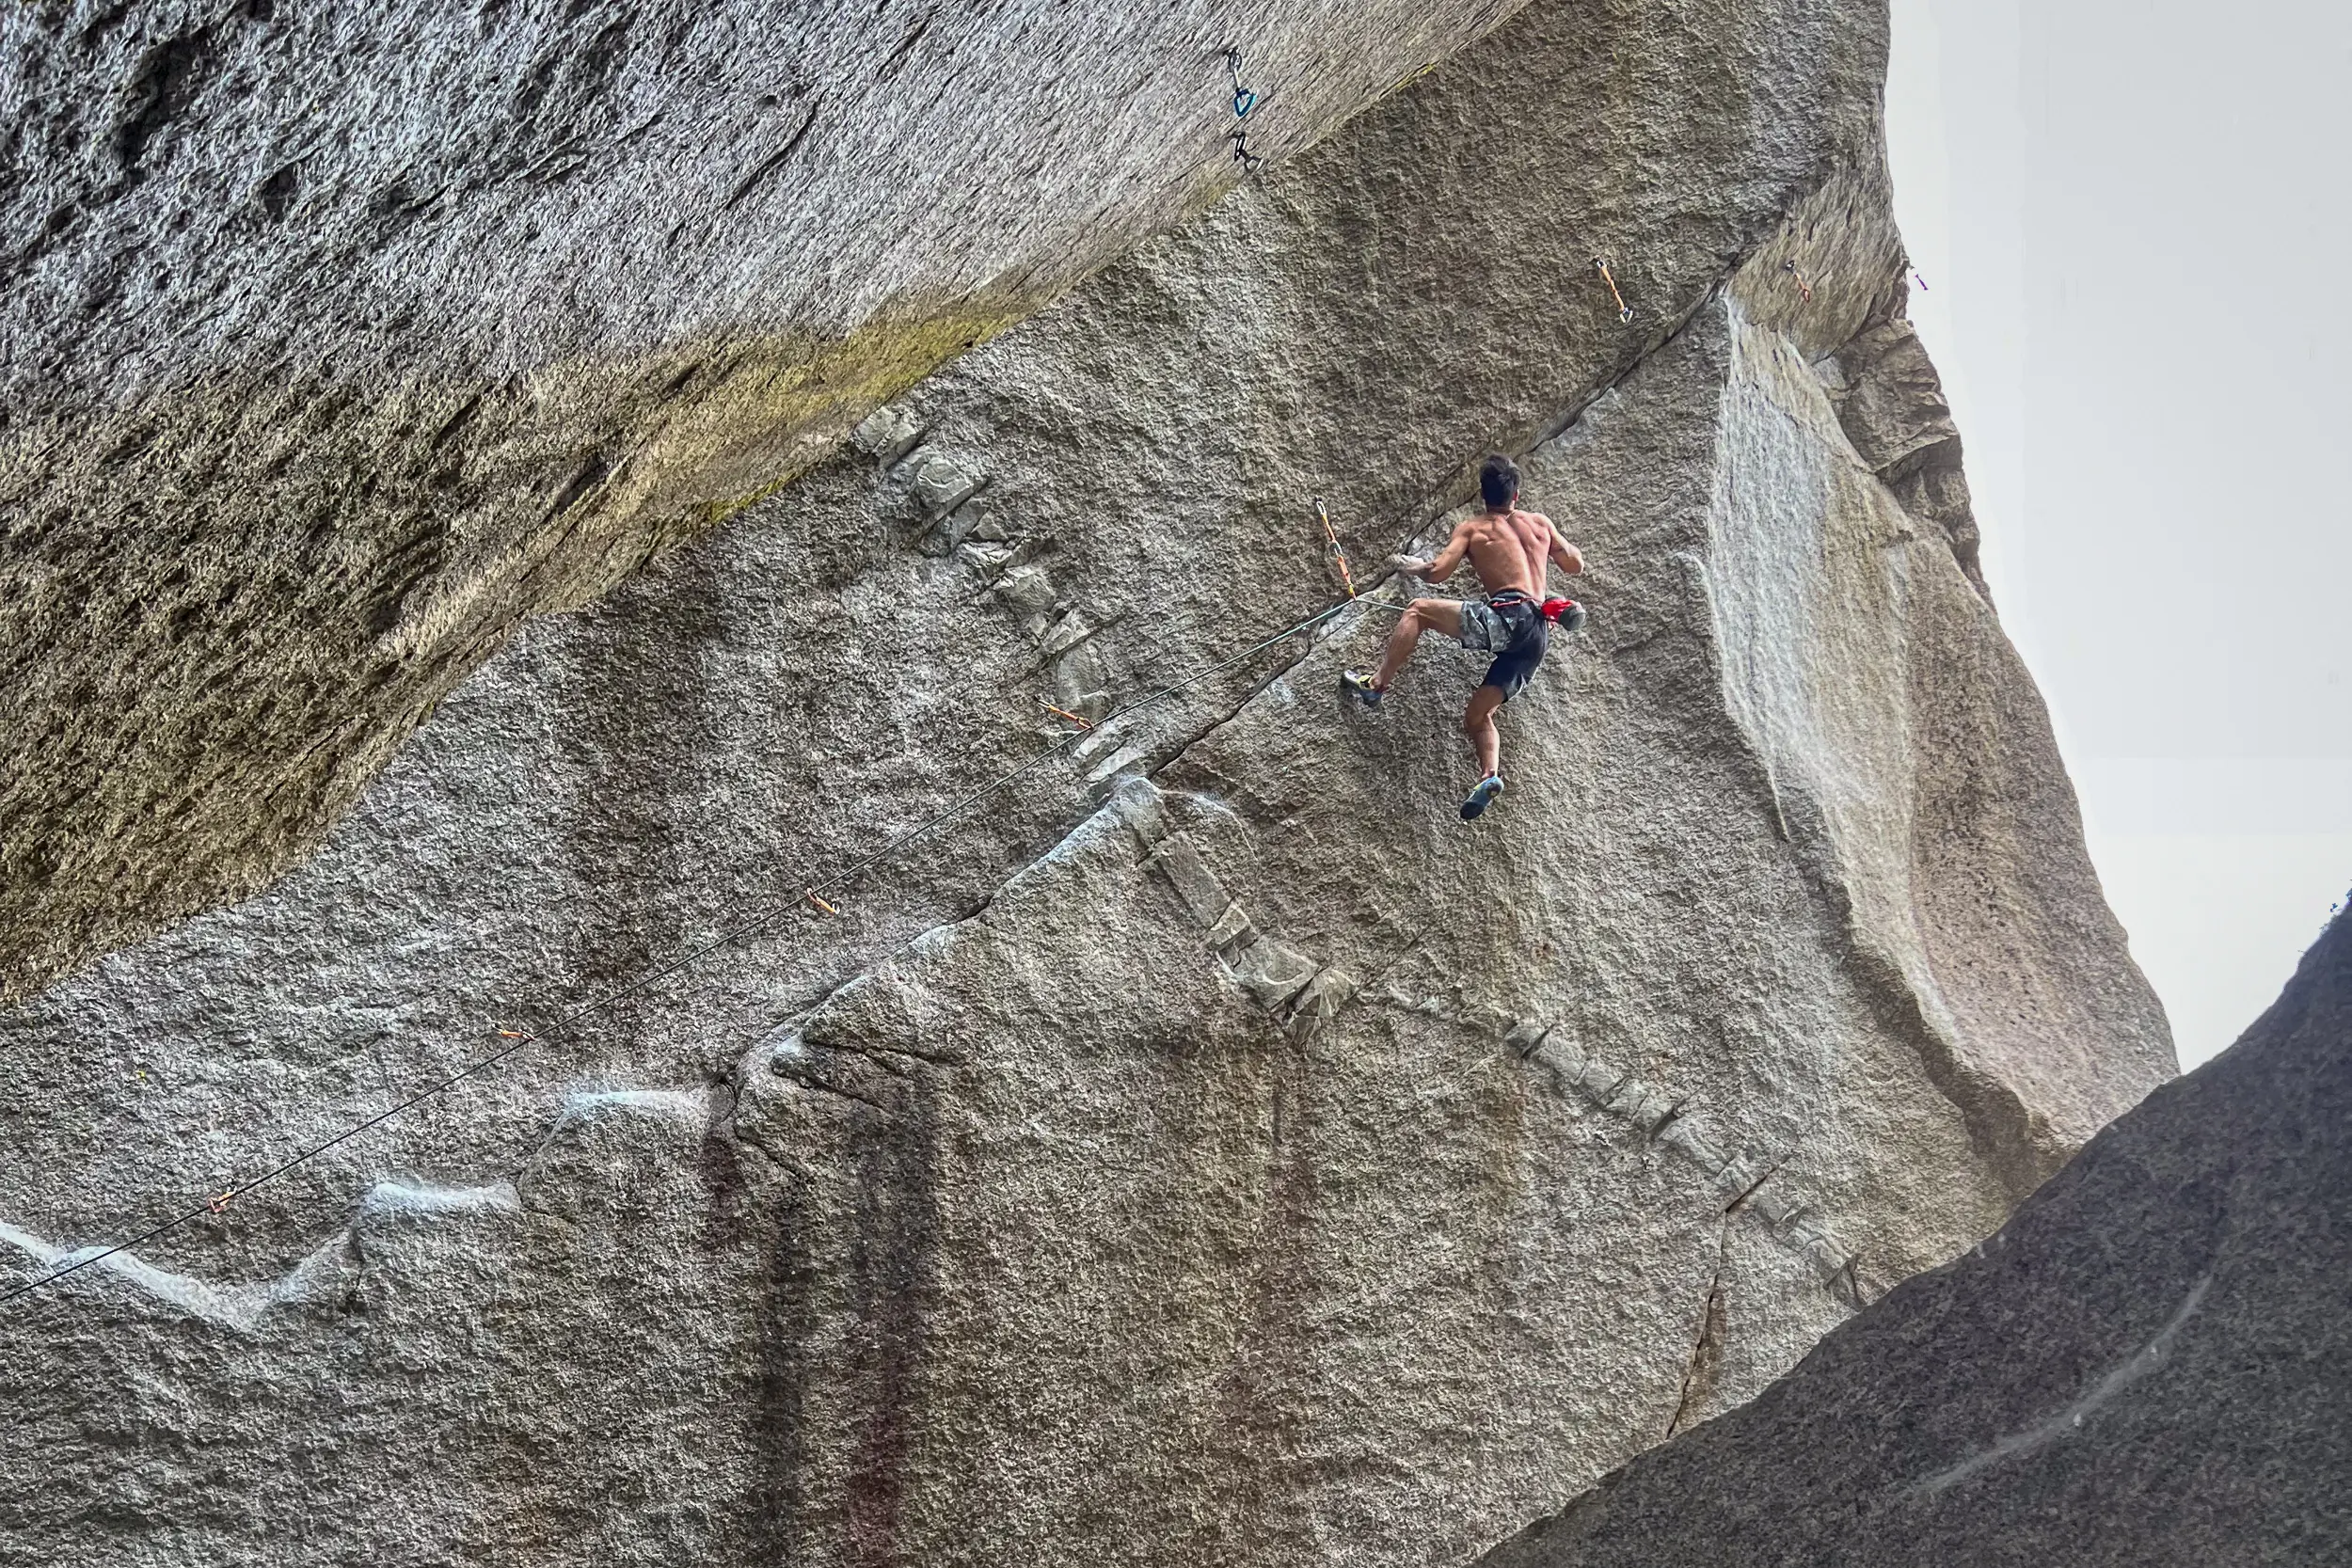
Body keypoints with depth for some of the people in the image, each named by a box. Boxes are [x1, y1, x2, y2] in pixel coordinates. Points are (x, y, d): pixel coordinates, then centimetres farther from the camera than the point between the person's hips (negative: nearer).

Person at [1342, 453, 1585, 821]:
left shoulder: (1472, 528, 9)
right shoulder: (1540, 523, 23)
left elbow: (1439, 572, -1)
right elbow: (1575, 565, 31)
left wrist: (1409, 566, 20)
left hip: (1508, 617, -6)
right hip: (1537, 636, 6)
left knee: (1417, 611, 7)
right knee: (1477, 717, 15)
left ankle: (1376, 686, -2)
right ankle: (1490, 774, -10)